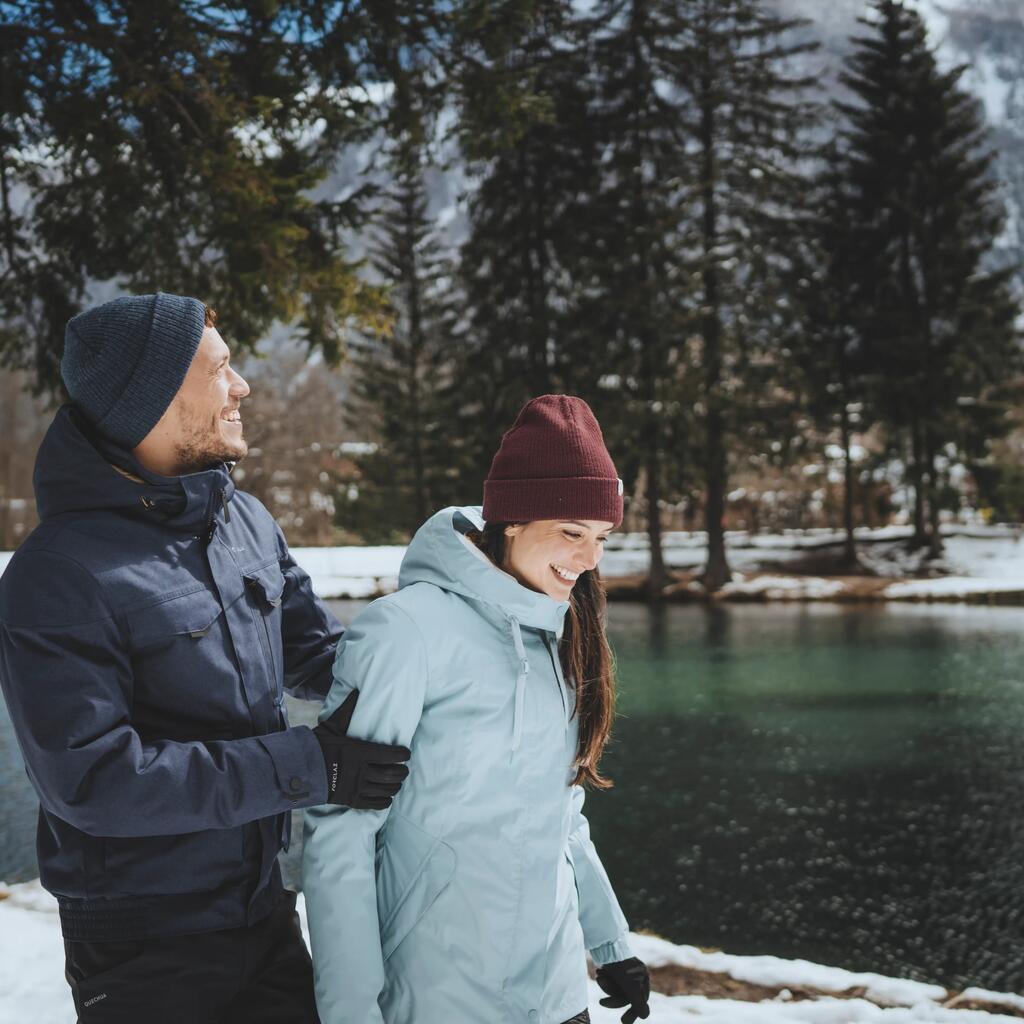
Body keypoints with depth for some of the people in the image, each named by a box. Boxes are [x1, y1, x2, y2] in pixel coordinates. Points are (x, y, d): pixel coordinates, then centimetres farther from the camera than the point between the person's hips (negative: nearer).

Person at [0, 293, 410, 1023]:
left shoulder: (248, 522, 1)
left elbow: (318, 653, 12)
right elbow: (91, 776, -25)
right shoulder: (59, 574, -21)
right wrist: (309, 765, -26)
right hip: (145, 954, -6)